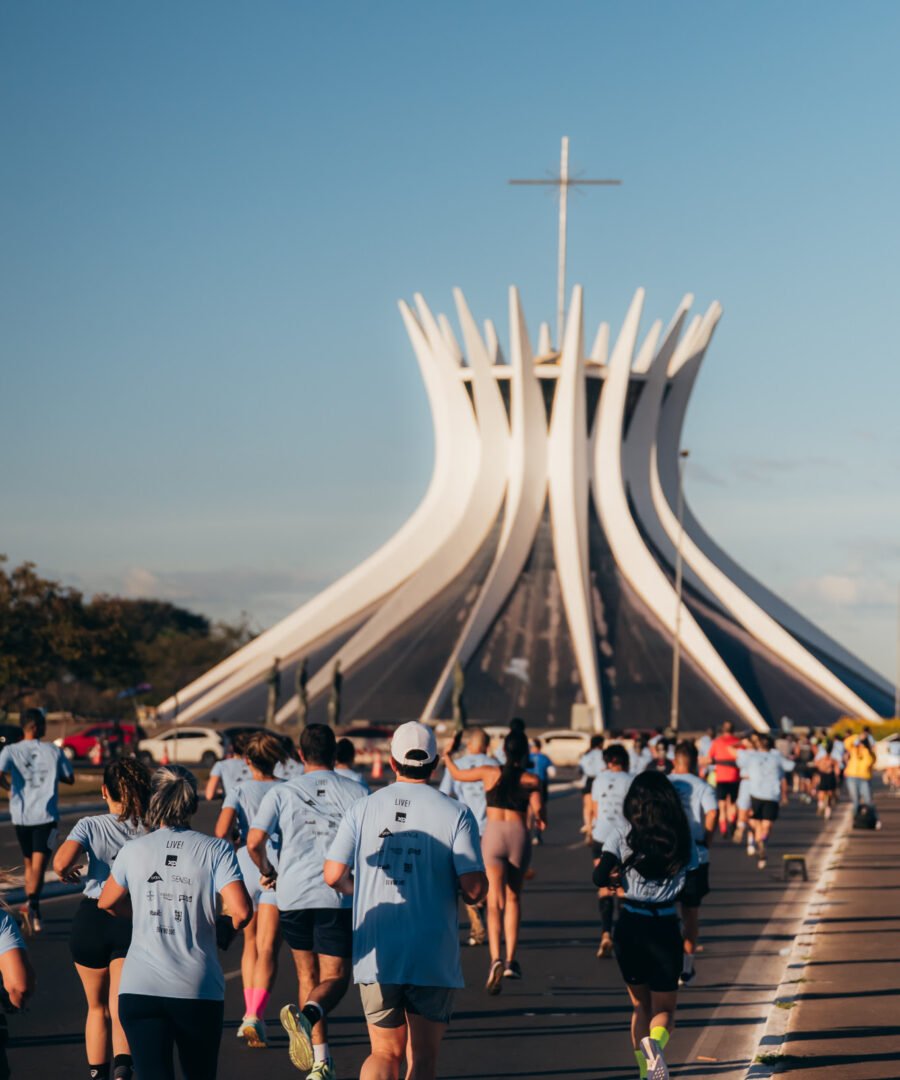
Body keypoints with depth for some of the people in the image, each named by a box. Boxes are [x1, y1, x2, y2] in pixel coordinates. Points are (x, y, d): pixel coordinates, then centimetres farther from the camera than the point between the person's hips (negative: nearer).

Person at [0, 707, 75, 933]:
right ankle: (31, 903, -34)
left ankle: (33, 914, 24)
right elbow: (70, 778, 12)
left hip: (21, 815, 2)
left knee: (29, 863, 18)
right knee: (39, 863, -10)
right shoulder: (53, 751, 2)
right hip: (46, 815, -2)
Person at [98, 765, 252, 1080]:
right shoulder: (216, 850, -2)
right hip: (199, 991, 0)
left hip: (139, 989, 0)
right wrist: (230, 928, 10)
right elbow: (241, 911, -12)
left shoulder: (132, 851, 4)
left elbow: (107, 903, 20)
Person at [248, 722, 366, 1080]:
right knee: (334, 979, 0)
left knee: (308, 976, 16)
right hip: (338, 897, -2)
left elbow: (254, 840, -7)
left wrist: (267, 870, 13)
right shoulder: (355, 792, 4)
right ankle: (307, 1013, -34)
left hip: (293, 894, 2)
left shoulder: (281, 793, 5)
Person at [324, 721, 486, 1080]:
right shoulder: (456, 814, -5)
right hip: (433, 959, -2)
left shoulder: (363, 809, 2)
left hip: (375, 956, 2)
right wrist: (472, 890, 12)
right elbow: (474, 888, -12)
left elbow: (334, 875, -3)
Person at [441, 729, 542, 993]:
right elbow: (538, 812, -7)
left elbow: (457, 774, 18)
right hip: (519, 836, 0)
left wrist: (447, 757, 39)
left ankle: (496, 959, -26)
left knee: (494, 902, -5)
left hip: (493, 835, 0)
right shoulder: (531, 780, 2)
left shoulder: (489, 773, 4)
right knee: (513, 898, 18)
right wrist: (539, 819, 17)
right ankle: (511, 960, 13)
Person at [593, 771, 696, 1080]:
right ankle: (655, 1042, -24)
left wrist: (620, 888, 1)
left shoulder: (621, 839, -6)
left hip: (629, 929, 0)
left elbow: (600, 877, -17)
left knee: (641, 1005, 20)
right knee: (664, 1008, 9)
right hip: (666, 930, 0)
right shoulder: (684, 843, -1)